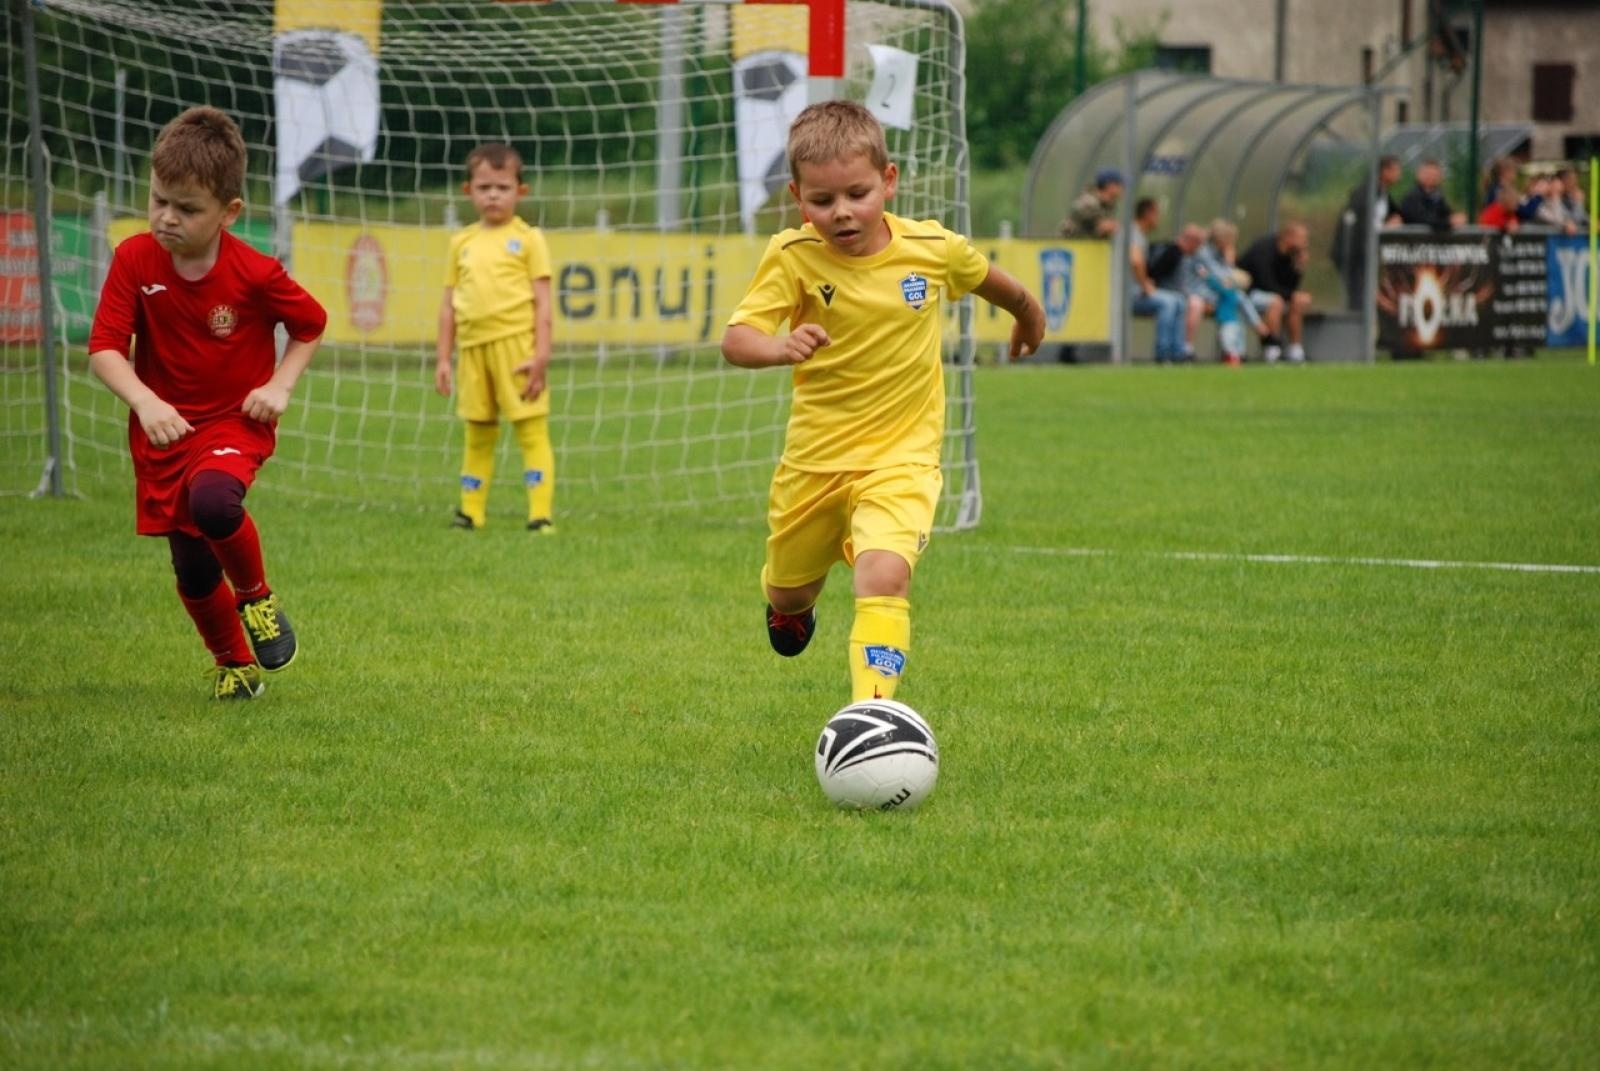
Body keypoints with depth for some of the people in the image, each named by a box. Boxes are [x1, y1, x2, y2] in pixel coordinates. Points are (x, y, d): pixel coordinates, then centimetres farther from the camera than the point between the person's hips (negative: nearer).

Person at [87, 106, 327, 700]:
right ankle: (235, 665, 33)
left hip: (235, 422, -3)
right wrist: (144, 402, -32)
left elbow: (311, 324, 3)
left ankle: (256, 595, -4)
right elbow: (105, 348, -14)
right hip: (164, 429, 3)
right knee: (193, 570, 6)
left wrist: (279, 385, -11)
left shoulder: (255, 275, -16)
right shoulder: (134, 260, -12)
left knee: (214, 501, -34)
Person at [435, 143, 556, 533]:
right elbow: (449, 304, 15)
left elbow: (542, 302, -2)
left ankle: (540, 514, -6)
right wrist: (443, 358, 10)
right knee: (478, 434, 12)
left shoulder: (527, 238, 2)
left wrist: (541, 356, -9)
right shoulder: (462, 243, 13)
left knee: (531, 429, -5)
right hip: (473, 347, 4)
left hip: (515, 344, -4)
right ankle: (471, 511, 19)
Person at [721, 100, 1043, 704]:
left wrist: (1028, 314, 32)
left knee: (884, 576, -27)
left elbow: (990, 281, 13)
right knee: (789, 592, 21)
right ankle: (790, 611, 58)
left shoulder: (934, 249, -11)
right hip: (815, 456, 1)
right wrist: (781, 348, -48)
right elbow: (735, 341, -26)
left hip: (901, 456, -1)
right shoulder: (793, 257, -15)